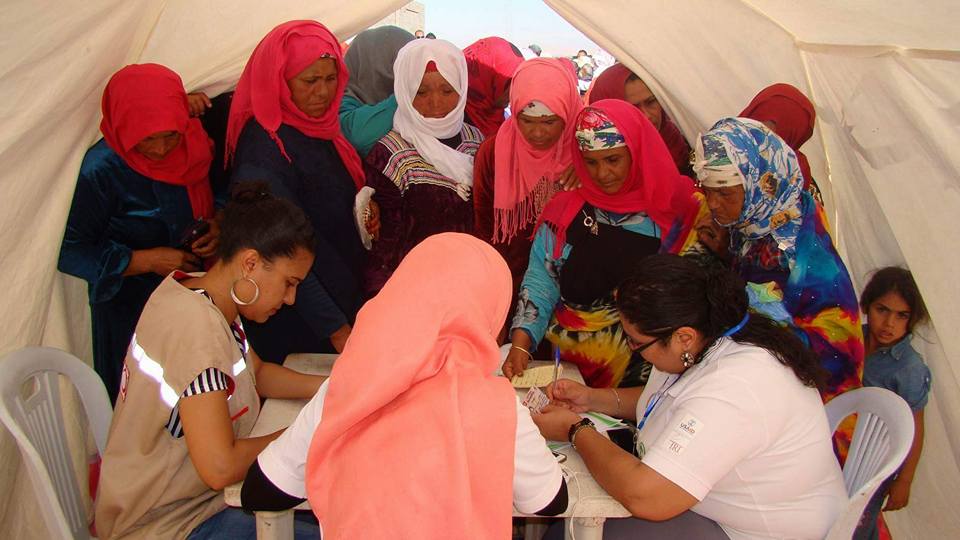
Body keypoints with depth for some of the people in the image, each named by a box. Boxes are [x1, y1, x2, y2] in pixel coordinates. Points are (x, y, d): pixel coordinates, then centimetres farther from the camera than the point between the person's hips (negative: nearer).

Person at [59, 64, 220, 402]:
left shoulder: (192, 145, -4)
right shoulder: (100, 170, -19)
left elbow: (214, 197, 12)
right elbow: (69, 251, -17)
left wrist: (216, 225, -11)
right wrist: (146, 260, -22)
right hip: (129, 310, -5)